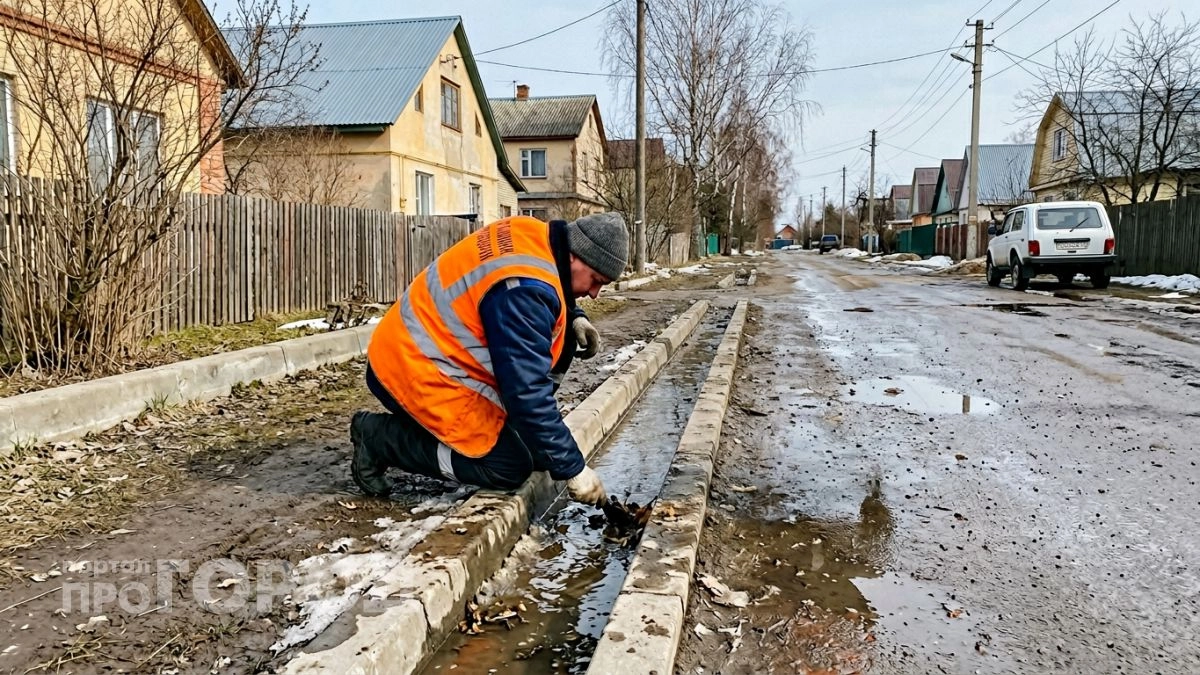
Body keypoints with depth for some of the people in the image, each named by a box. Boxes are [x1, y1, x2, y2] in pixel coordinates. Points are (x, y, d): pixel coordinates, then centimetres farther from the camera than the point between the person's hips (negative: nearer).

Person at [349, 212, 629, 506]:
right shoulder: (523, 290, -28)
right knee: (511, 466, -11)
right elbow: (528, 392, -29)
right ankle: (379, 437, -3)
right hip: (415, 371, -10)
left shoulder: (533, 236, -1)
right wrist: (572, 468, -21)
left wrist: (574, 318, 1)